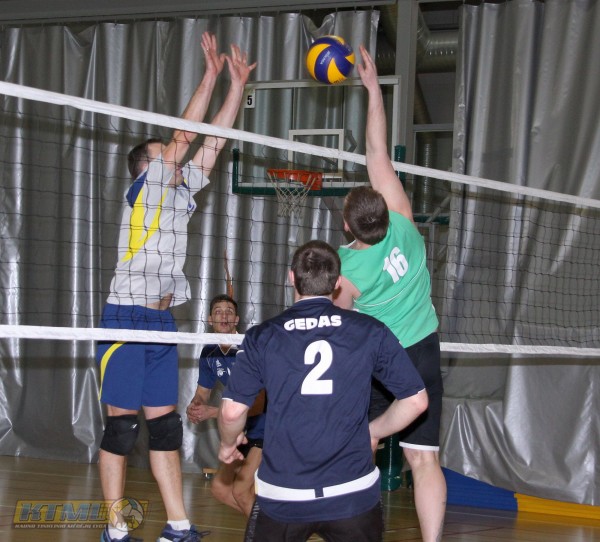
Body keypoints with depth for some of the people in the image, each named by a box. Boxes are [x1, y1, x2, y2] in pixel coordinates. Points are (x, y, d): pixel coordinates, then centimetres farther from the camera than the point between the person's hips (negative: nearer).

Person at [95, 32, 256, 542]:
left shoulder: (183, 188, 14)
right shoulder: (145, 185, -4)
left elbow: (212, 140, 12)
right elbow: (185, 133, -11)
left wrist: (239, 83, 9)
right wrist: (210, 75, -8)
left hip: (162, 321, 7)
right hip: (126, 316, -7)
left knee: (166, 424, 7)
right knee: (121, 425, -3)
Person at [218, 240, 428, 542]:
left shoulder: (262, 337, -2)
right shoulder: (370, 331, 0)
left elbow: (232, 412, -5)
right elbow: (416, 400, 2)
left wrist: (228, 443, 16)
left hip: (282, 496, 0)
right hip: (354, 493, 0)